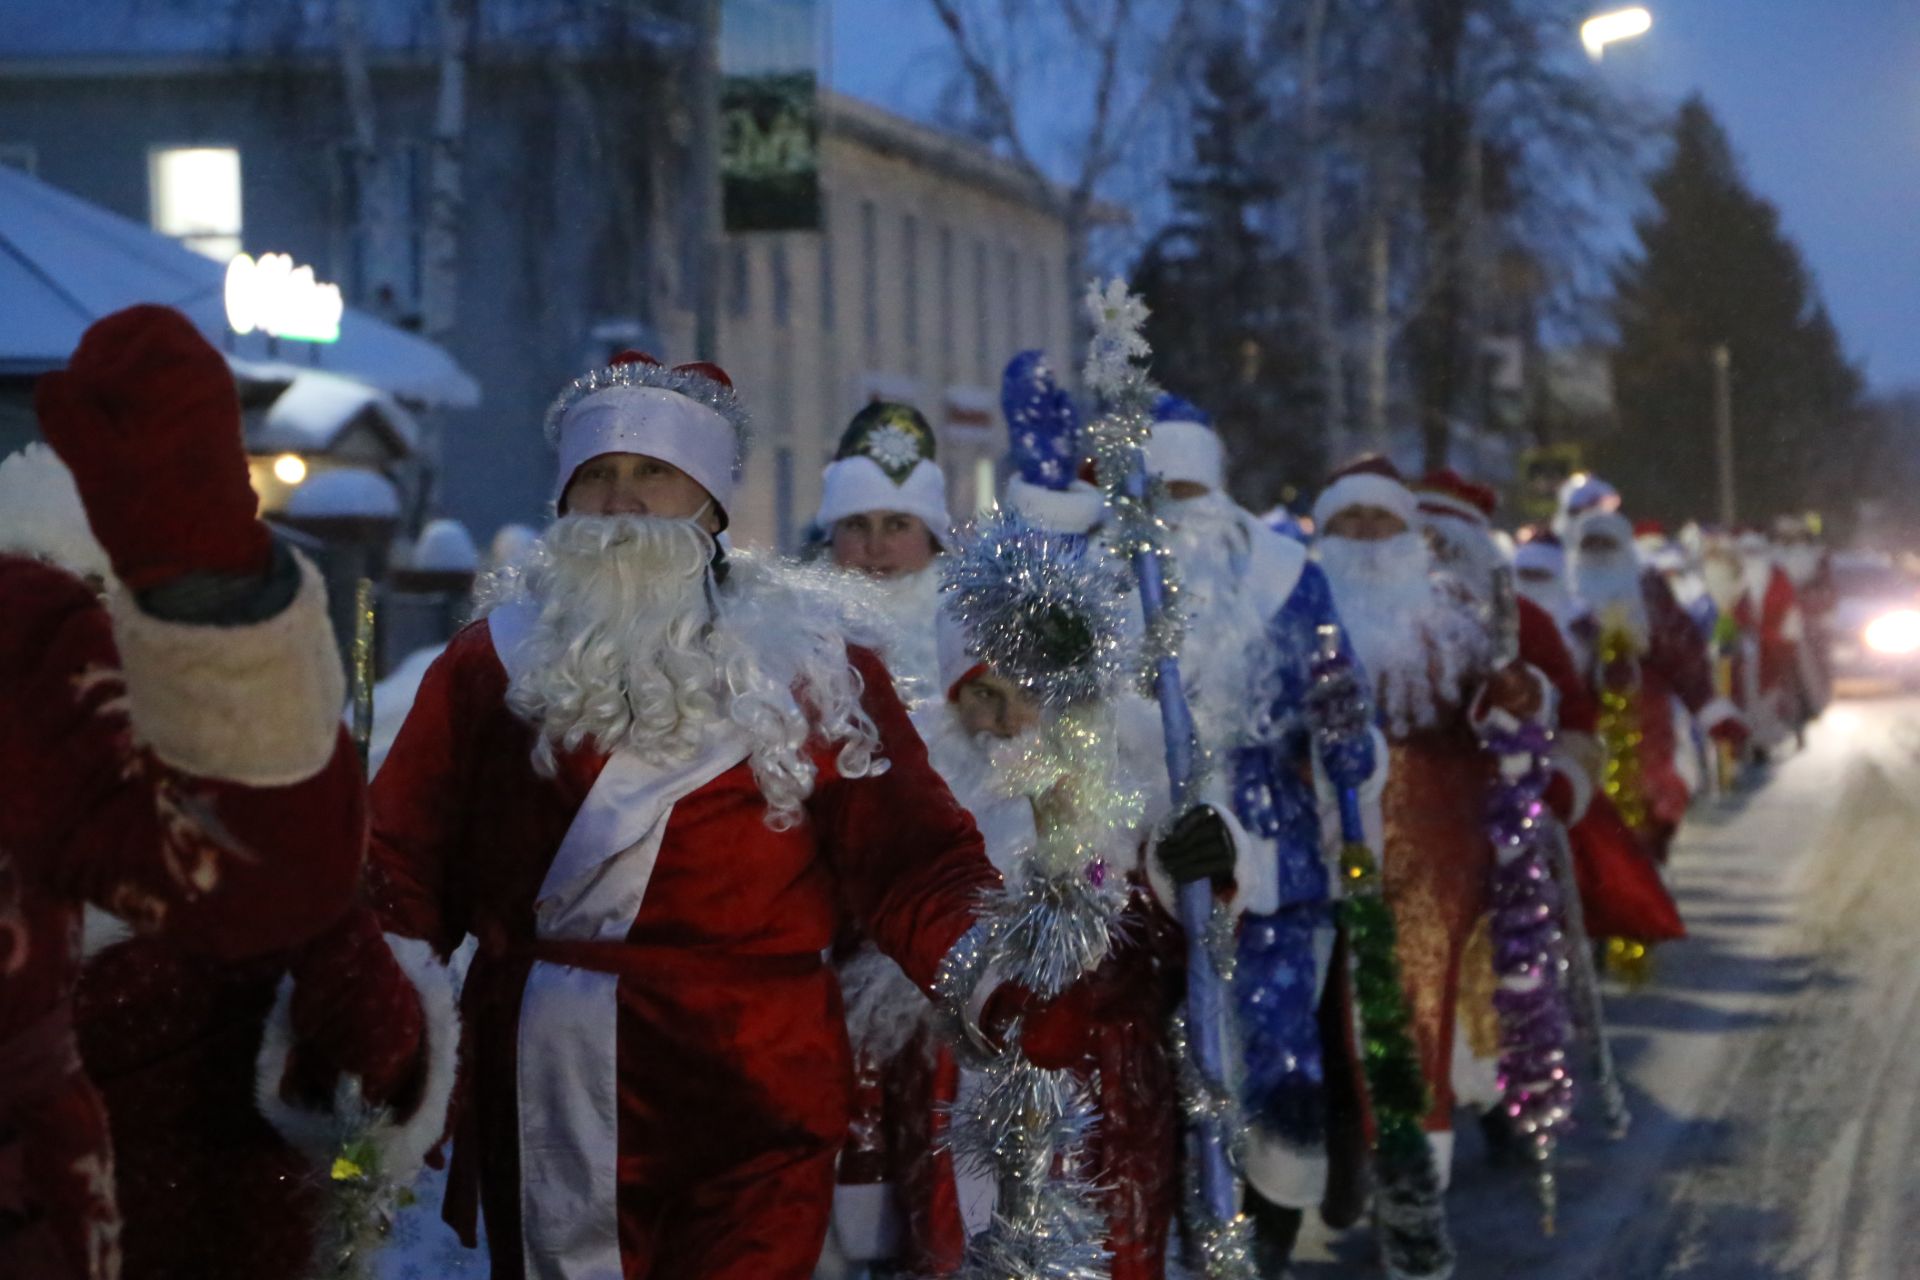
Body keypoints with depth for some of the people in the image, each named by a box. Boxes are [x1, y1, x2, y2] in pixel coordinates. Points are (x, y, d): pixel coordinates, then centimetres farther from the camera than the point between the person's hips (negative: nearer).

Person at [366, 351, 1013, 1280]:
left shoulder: (808, 671, 5)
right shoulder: (487, 668, 8)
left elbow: (908, 860, -1)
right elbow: (404, 868, 4)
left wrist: (975, 969, -20)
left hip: (750, 1133, -1)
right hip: (544, 1123, 2)